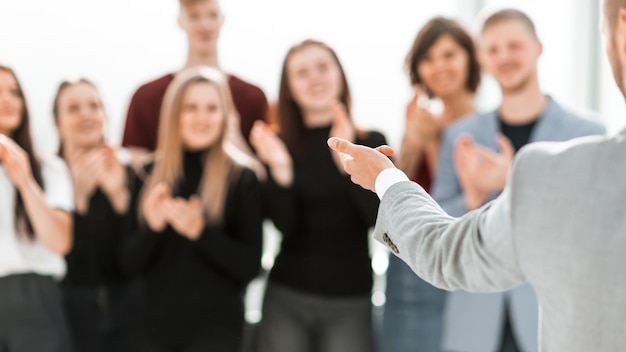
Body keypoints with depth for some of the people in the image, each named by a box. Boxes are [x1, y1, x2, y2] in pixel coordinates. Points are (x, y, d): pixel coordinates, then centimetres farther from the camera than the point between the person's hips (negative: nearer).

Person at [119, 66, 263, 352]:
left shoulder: (241, 178, -5)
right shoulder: (150, 175, 5)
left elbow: (250, 266, -8)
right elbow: (130, 263, 3)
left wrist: (200, 231, -20)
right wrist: (152, 226, -15)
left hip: (215, 327, -3)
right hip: (155, 326, 3)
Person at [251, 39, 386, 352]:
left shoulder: (370, 142, -1)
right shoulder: (279, 147, 3)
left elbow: (379, 216, -14)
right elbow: (285, 226, -5)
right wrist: (281, 170, -21)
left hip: (351, 303, -1)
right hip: (286, 299, 1)